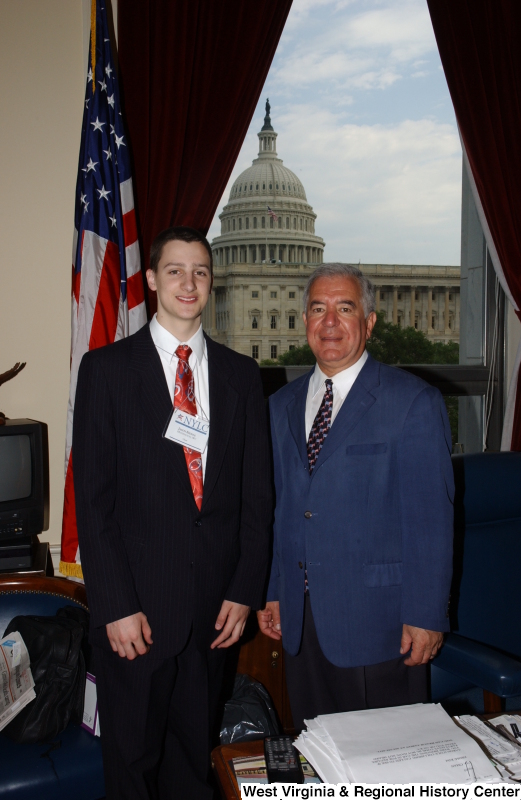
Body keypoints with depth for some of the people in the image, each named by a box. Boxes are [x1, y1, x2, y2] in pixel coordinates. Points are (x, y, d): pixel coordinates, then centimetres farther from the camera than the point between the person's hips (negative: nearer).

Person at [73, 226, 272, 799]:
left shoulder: (241, 374, 5)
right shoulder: (106, 368, -3)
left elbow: (256, 490, 6)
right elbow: (92, 496, -7)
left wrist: (245, 590, 1)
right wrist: (115, 605, -11)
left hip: (216, 601, 3)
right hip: (137, 601, -2)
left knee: (194, 751, 18)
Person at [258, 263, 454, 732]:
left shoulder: (414, 403, -8)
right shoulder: (282, 405, 10)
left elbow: (431, 519, -10)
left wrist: (425, 616, -12)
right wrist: (273, 592, 11)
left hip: (378, 620, -4)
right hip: (300, 618, 5)